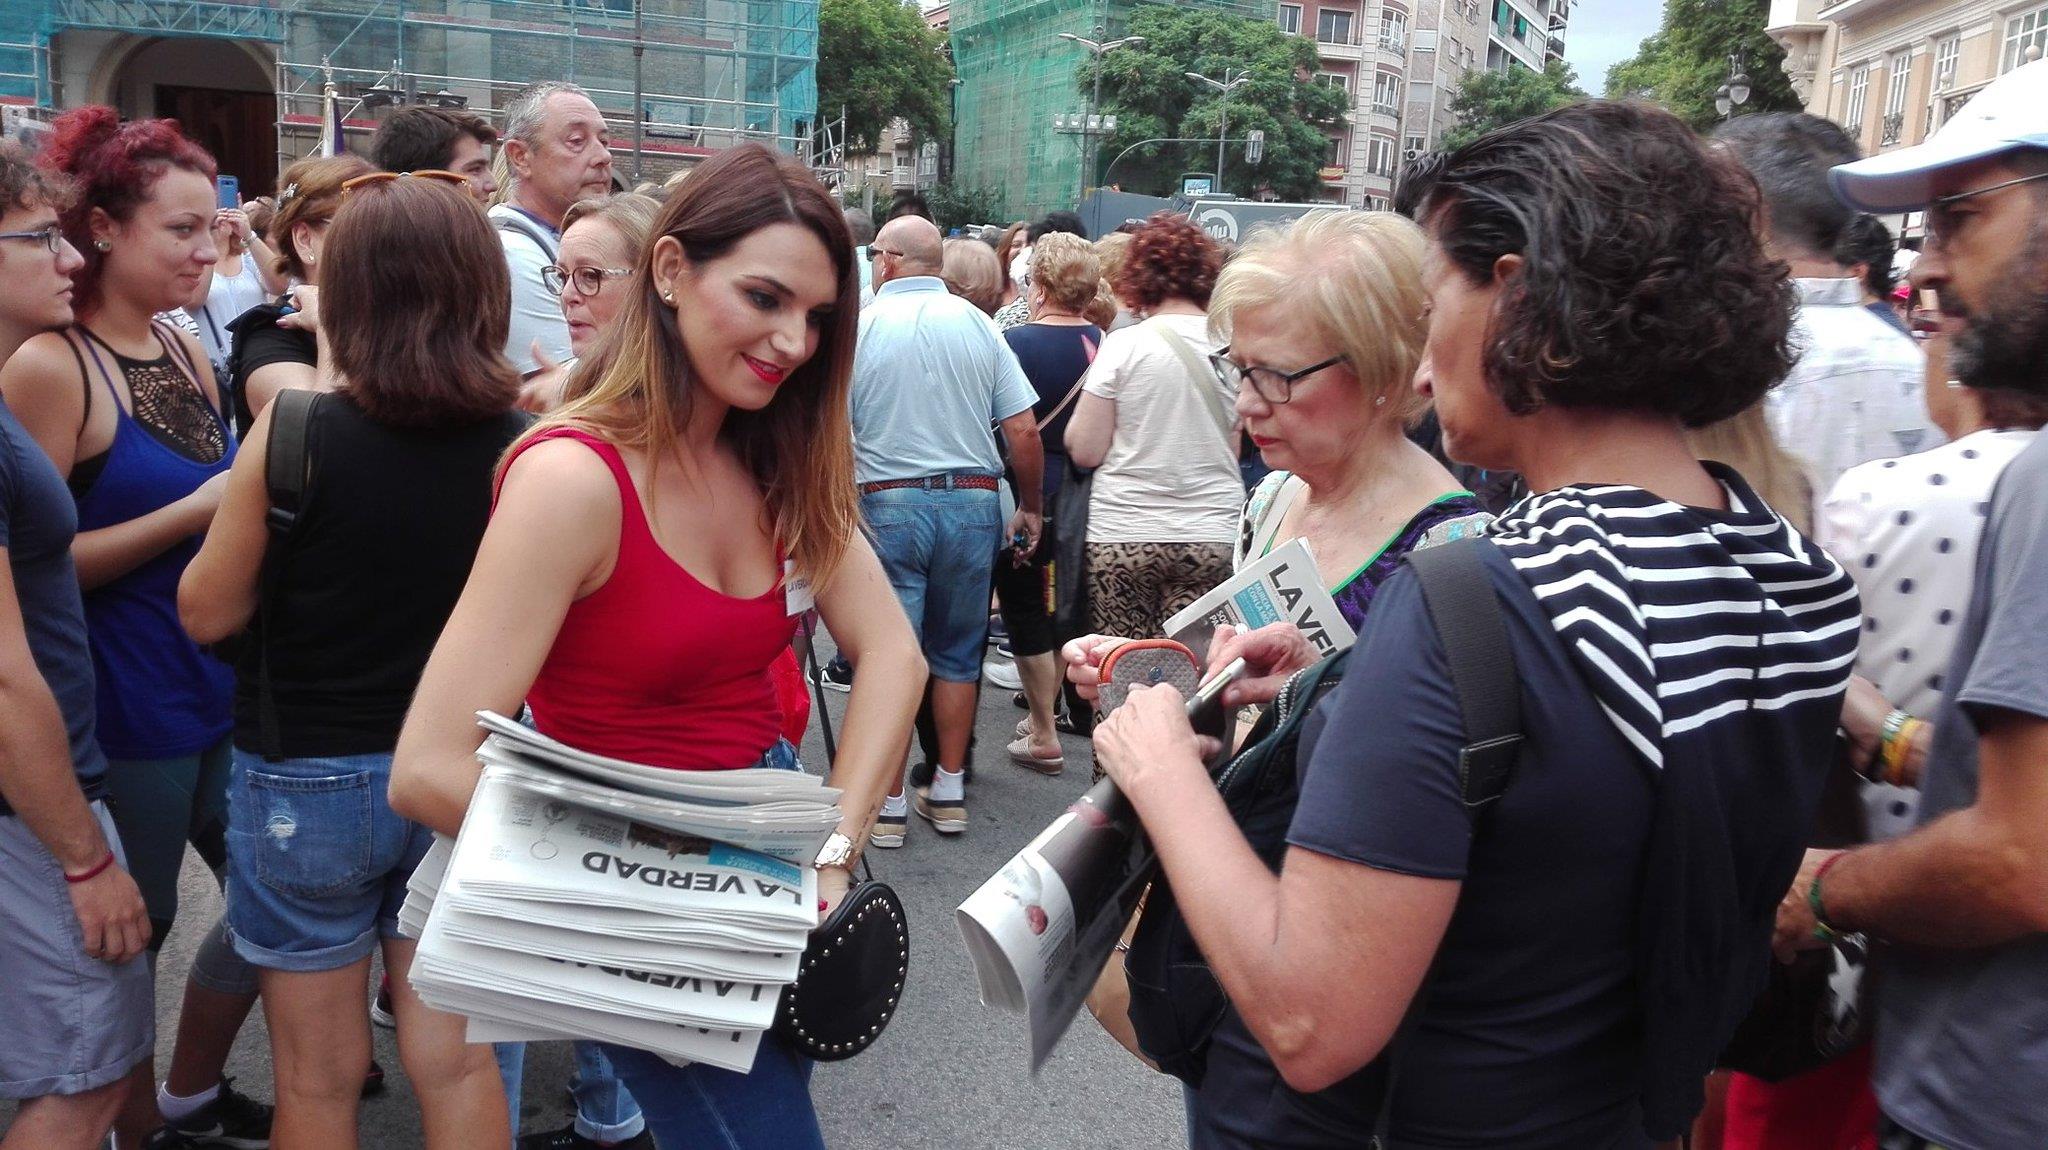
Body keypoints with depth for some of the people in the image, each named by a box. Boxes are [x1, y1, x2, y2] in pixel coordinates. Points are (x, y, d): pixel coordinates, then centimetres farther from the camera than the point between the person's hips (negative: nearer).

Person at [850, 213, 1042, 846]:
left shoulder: (861, 326, -3)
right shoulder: (979, 325, 3)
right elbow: (1024, 431, 0)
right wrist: (1031, 508, 12)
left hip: (888, 504, -3)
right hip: (974, 502, 3)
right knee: (957, 652, 14)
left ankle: (888, 804, 8)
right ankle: (949, 792, 21)